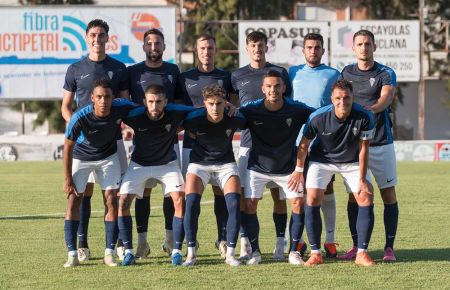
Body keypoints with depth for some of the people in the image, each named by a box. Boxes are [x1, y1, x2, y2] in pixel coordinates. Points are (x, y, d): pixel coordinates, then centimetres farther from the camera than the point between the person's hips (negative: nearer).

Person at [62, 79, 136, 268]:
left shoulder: (121, 107, -27)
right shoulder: (80, 118, -33)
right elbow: (68, 147, -19)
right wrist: (67, 179, -16)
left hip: (108, 156, 2)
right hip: (81, 158, -2)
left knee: (111, 200, -6)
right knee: (73, 201, -8)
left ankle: (109, 253, -1)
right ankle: (72, 255, -6)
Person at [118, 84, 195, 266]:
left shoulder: (175, 113, -23)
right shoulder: (135, 116, -26)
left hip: (168, 163, 0)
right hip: (139, 164, 0)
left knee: (180, 200, -17)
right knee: (123, 202, -12)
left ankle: (176, 251, -6)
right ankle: (128, 251, 0)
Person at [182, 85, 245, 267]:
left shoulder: (234, 119, -21)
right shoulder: (194, 119, -23)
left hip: (226, 163, 1)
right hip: (199, 161, -1)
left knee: (234, 204, -16)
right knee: (191, 203, -19)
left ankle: (230, 254, -4)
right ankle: (191, 254, -8)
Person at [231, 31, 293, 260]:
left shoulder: (279, 73, 8)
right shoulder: (237, 76, 11)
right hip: (248, 142, 1)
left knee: (278, 193, -1)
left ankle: (280, 244, 3)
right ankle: (244, 243, -2)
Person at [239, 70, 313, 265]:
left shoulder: (297, 110, -16)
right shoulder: (251, 111, -16)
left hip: (287, 167, 0)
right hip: (258, 166, 0)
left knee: (298, 204, -9)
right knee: (249, 205, -10)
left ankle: (294, 251, 5)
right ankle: (255, 252, 4)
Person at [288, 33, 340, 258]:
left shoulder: (333, 75, 8)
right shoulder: (293, 73, 12)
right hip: (298, 139, 1)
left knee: (326, 188, -1)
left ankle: (330, 239, 2)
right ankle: (299, 239, 8)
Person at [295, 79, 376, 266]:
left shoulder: (364, 117, -27)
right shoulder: (318, 117, -28)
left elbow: (363, 149, -16)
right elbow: (304, 144, -11)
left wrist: (362, 179, -16)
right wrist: (299, 170, -5)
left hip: (352, 161, 1)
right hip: (322, 160, -1)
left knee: (366, 199, -12)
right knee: (312, 199, -17)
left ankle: (362, 253, -4)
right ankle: (315, 253, -7)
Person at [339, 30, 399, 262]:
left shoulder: (385, 73, -2)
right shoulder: (346, 73, 10)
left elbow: (385, 98, -20)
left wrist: (370, 110, -38)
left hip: (381, 142, -3)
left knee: (388, 194, -3)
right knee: (354, 195, 3)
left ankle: (389, 247, 2)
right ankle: (356, 246, 11)